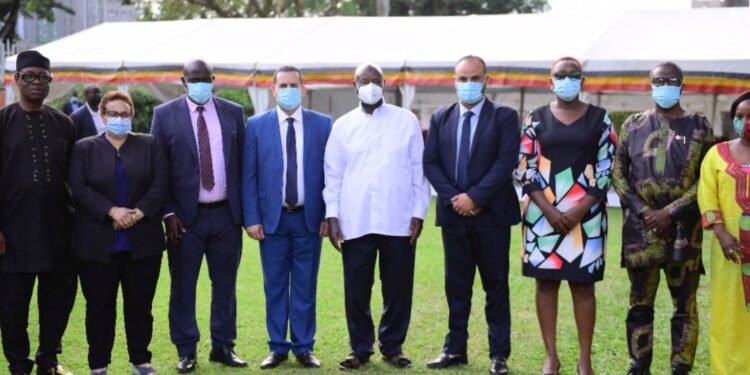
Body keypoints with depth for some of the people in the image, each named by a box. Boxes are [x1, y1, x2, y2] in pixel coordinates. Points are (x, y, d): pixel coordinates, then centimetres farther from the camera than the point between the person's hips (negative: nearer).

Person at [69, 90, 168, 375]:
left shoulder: (149, 145, 9)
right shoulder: (84, 148, 6)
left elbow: (159, 184, 0)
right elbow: (79, 189, -5)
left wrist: (138, 213, -13)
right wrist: (112, 211, -16)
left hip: (142, 242, 1)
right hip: (97, 243, -1)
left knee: (140, 304, 8)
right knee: (100, 306, 5)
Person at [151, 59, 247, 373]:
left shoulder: (233, 112, 6)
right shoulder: (165, 114, 0)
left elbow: (243, 162, 8)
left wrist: (245, 209, 4)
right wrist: (168, 212, -8)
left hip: (226, 214, 2)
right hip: (186, 217, -2)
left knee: (225, 284, 10)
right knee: (183, 286, 5)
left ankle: (223, 346, 21)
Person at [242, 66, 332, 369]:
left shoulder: (323, 124, 3)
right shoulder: (257, 125, 3)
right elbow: (249, 176, 1)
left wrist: (328, 216, -2)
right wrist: (251, 218, -5)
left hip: (309, 219, 0)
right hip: (272, 218, 0)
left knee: (305, 286, 6)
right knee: (275, 286, 6)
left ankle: (304, 347, 15)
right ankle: (277, 347, 16)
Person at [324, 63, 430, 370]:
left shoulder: (407, 121, 5)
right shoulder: (342, 126, 8)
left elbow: (419, 170, 5)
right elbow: (333, 174, 7)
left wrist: (418, 213, 0)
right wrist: (332, 215, -1)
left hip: (399, 222, 0)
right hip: (355, 222, 1)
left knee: (398, 288, 6)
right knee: (356, 290, 4)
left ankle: (392, 347, 21)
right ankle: (360, 348, 18)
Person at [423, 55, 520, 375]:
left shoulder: (504, 116, -1)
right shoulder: (440, 118, 10)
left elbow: (506, 162, -11)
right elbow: (430, 163, 4)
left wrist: (474, 197, -16)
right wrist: (454, 198, -9)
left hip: (492, 214, -3)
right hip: (453, 214, 3)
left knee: (496, 286, 4)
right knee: (457, 286, 10)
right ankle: (455, 349, 18)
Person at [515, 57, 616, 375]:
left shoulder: (600, 118, 4)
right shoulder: (536, 118, 6)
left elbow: (607, 169, 0)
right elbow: (525, 168, 1)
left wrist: (579, 210, -11)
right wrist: (550, 211, -10)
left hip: (585, 213, -1)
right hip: (542, 213, 1)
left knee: (583, 285, 2)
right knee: (545, 282, 3)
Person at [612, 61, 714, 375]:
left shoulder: (699, 126, 4)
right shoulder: (633, 125, 9)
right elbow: (618, 173, 6)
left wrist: (671, 213, -11)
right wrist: (643, 211, -7)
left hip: (683, 227, -1)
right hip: (640, 226, 1)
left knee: (684, 305, 1)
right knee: (640, 303, 7)